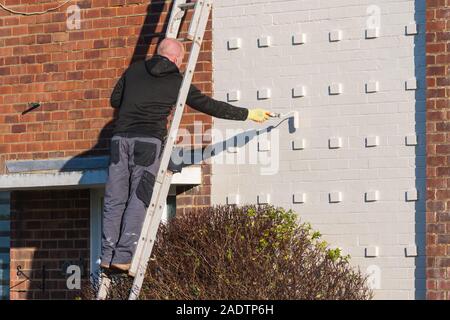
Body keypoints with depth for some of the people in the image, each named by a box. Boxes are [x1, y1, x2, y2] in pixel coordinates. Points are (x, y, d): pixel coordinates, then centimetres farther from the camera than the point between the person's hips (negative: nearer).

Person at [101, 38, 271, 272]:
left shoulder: (134, 71, 16)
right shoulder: (177, 82, 7)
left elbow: (115, 100, 24)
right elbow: (210, 106, 10)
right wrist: (248, 114, 19)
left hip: (121, 137, 4)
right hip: (149, 141, -4)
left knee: (114, 200, 5)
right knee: (138, 200, -3)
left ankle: (107, 256, 0)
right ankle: (123, 257, -11)